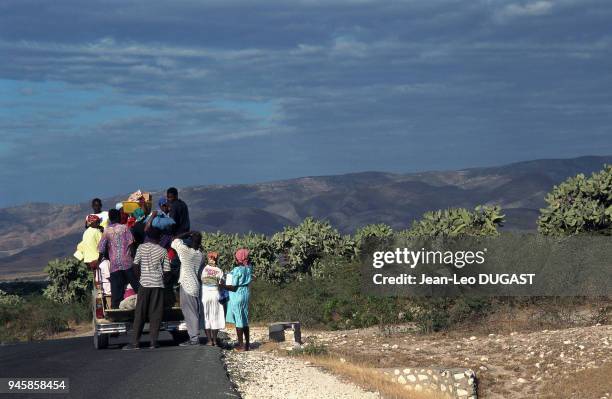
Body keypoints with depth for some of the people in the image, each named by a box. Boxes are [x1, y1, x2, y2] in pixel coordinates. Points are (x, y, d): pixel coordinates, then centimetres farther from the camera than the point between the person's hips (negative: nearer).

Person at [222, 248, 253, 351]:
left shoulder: (237, 270, -19)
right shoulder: (249, 268, 2)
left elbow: (233, 287, -19)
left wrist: (222, 285, -7)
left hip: (237, 296, -7)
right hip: (246, 294, 7)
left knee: (238, 321, 0)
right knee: (245, 320, 14)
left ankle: (241, 345, 3)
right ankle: (247, 343, 18)